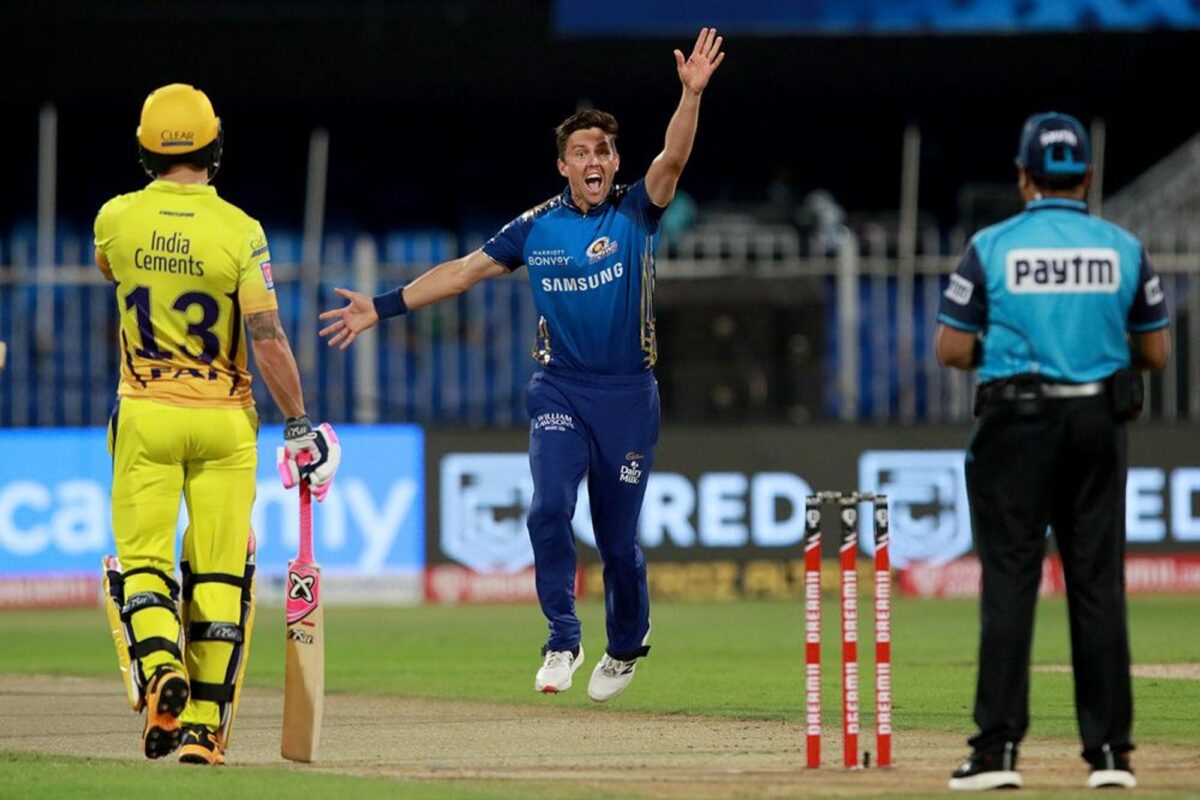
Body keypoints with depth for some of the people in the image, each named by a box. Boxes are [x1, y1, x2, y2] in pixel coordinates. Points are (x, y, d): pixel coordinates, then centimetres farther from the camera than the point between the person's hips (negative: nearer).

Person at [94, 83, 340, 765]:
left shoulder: (119, 218, -4)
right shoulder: (239, 231, -12)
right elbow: (269, 339, -14)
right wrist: (298, 422, -5)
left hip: (145, 414, 1)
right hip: (223, 418, -1)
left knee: (141, 561, 4)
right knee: (219, 574, 7)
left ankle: (157, 667, -26)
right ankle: (205, 727, 6)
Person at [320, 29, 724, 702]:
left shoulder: (635, 214, 0)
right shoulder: (536, 228, 5)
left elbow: (673, 160, -16)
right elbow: (463, 271, 6)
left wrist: (692, 93, -32)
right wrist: (383, 307, 0)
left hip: (629, 396, -1)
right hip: (560, 393, 1)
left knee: (619, 538, 4)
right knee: (549, 508, -20)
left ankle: (627, 646, 29)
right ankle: (563, 640, -8)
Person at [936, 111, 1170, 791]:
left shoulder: (992, 248, -3)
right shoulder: (1124, 249, 3)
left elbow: (952, 351, -4)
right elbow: (1157, 353, 6)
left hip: (1016, 425, -2)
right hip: (1100, 424, 2)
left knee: (1010, 581, -1)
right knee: (1098, 583, 6)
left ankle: (999, 748, -5)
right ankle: (1109, 750, 5)